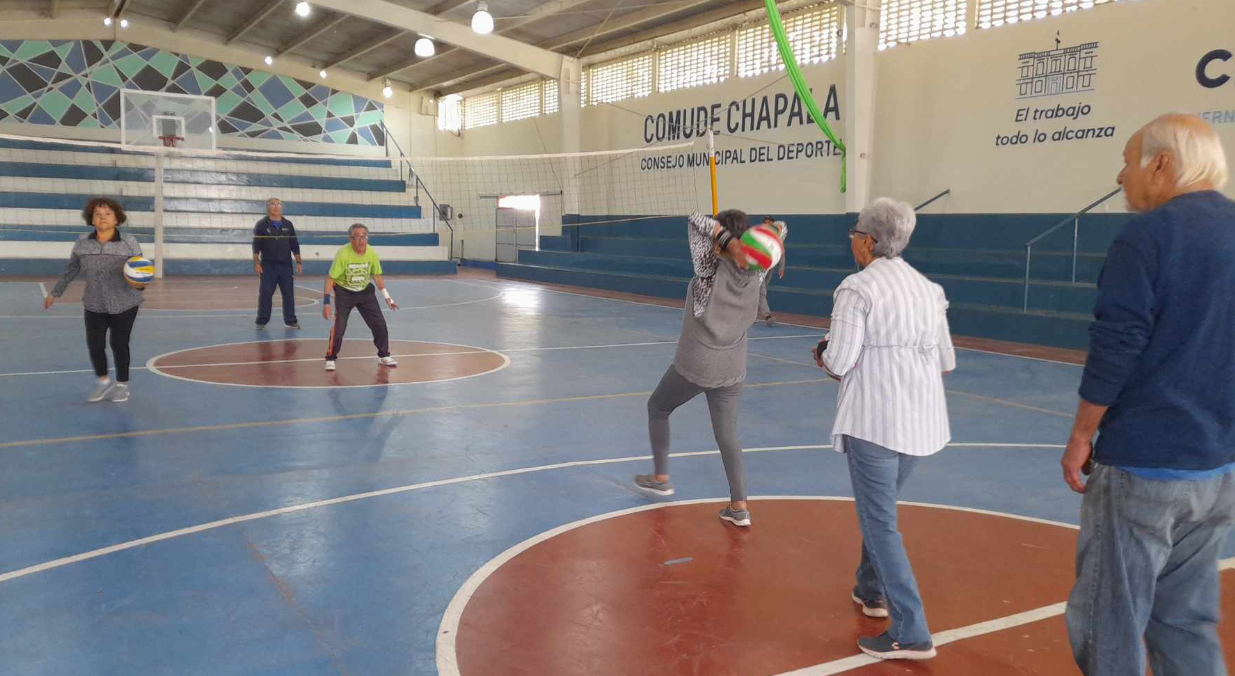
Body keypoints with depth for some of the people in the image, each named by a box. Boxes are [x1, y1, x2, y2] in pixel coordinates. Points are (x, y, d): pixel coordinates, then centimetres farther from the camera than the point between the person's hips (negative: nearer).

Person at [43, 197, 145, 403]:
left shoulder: (129, 242, -9)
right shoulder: (82, 243, 0)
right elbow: (71, 270, 12)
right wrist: (55, 293, 18)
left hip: (124, 305, -3)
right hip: (94, 305, 3)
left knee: (119, 344, 3)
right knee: (94, 344, 2)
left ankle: (122, 384, 24)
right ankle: (103, 382, 26)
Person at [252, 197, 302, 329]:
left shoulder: (288, 225, 9)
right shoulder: (262, 225, 0)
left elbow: (294, 245, 12)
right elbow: (256, 246, -3)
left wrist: (298, 262, 6)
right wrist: (256, 263, -10)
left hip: (286, 265, 3)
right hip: (268, 265, -3)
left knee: (289, 293, 3)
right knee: (265, 293, -1)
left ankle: (290, 320, 12)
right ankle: (262, 321, 8)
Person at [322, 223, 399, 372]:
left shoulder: (372, 253, -14)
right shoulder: (343, 254, -26)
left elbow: (376, 275, 2)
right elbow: (330, 278, -21)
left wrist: (387, 297, 4)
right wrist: (326, 302, -26)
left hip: (365, 291, 4)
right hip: (344, 292, -4)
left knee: (380, 324, 3)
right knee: (339, 326, -15)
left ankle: (383, 355, 22)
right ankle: (330, 358, 4)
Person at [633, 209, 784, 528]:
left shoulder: (712, 267, -15)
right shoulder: (753, 274, -3)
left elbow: (696, 221, -14)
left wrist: (729, 242, -20)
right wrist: (741, 246, -3)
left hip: (693, 364, -4)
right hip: (732, 369, 4)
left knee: (657, 409, 22)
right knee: (728, 435, 11)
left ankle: (660, 478, 29)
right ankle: (739, 506, 6)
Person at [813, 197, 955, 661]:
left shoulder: (857, 288, -11)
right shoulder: (928, 288, 9)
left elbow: (839, 364, -15)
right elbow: (946, 362, 12)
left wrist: (824, 355, 6)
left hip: (874, 421, -7)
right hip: (921, 420, 7)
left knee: (879, 522, 1)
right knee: (879, 508, 26)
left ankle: (911, 633, 1)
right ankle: (871, 591, 40)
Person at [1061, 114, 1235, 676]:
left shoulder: (1147, 236, -12)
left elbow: (1115, 348, -16)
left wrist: (1081, 436, -5)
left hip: (1141, 465, -7)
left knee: (1110, 624, 4)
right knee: (1186, 622, 16)